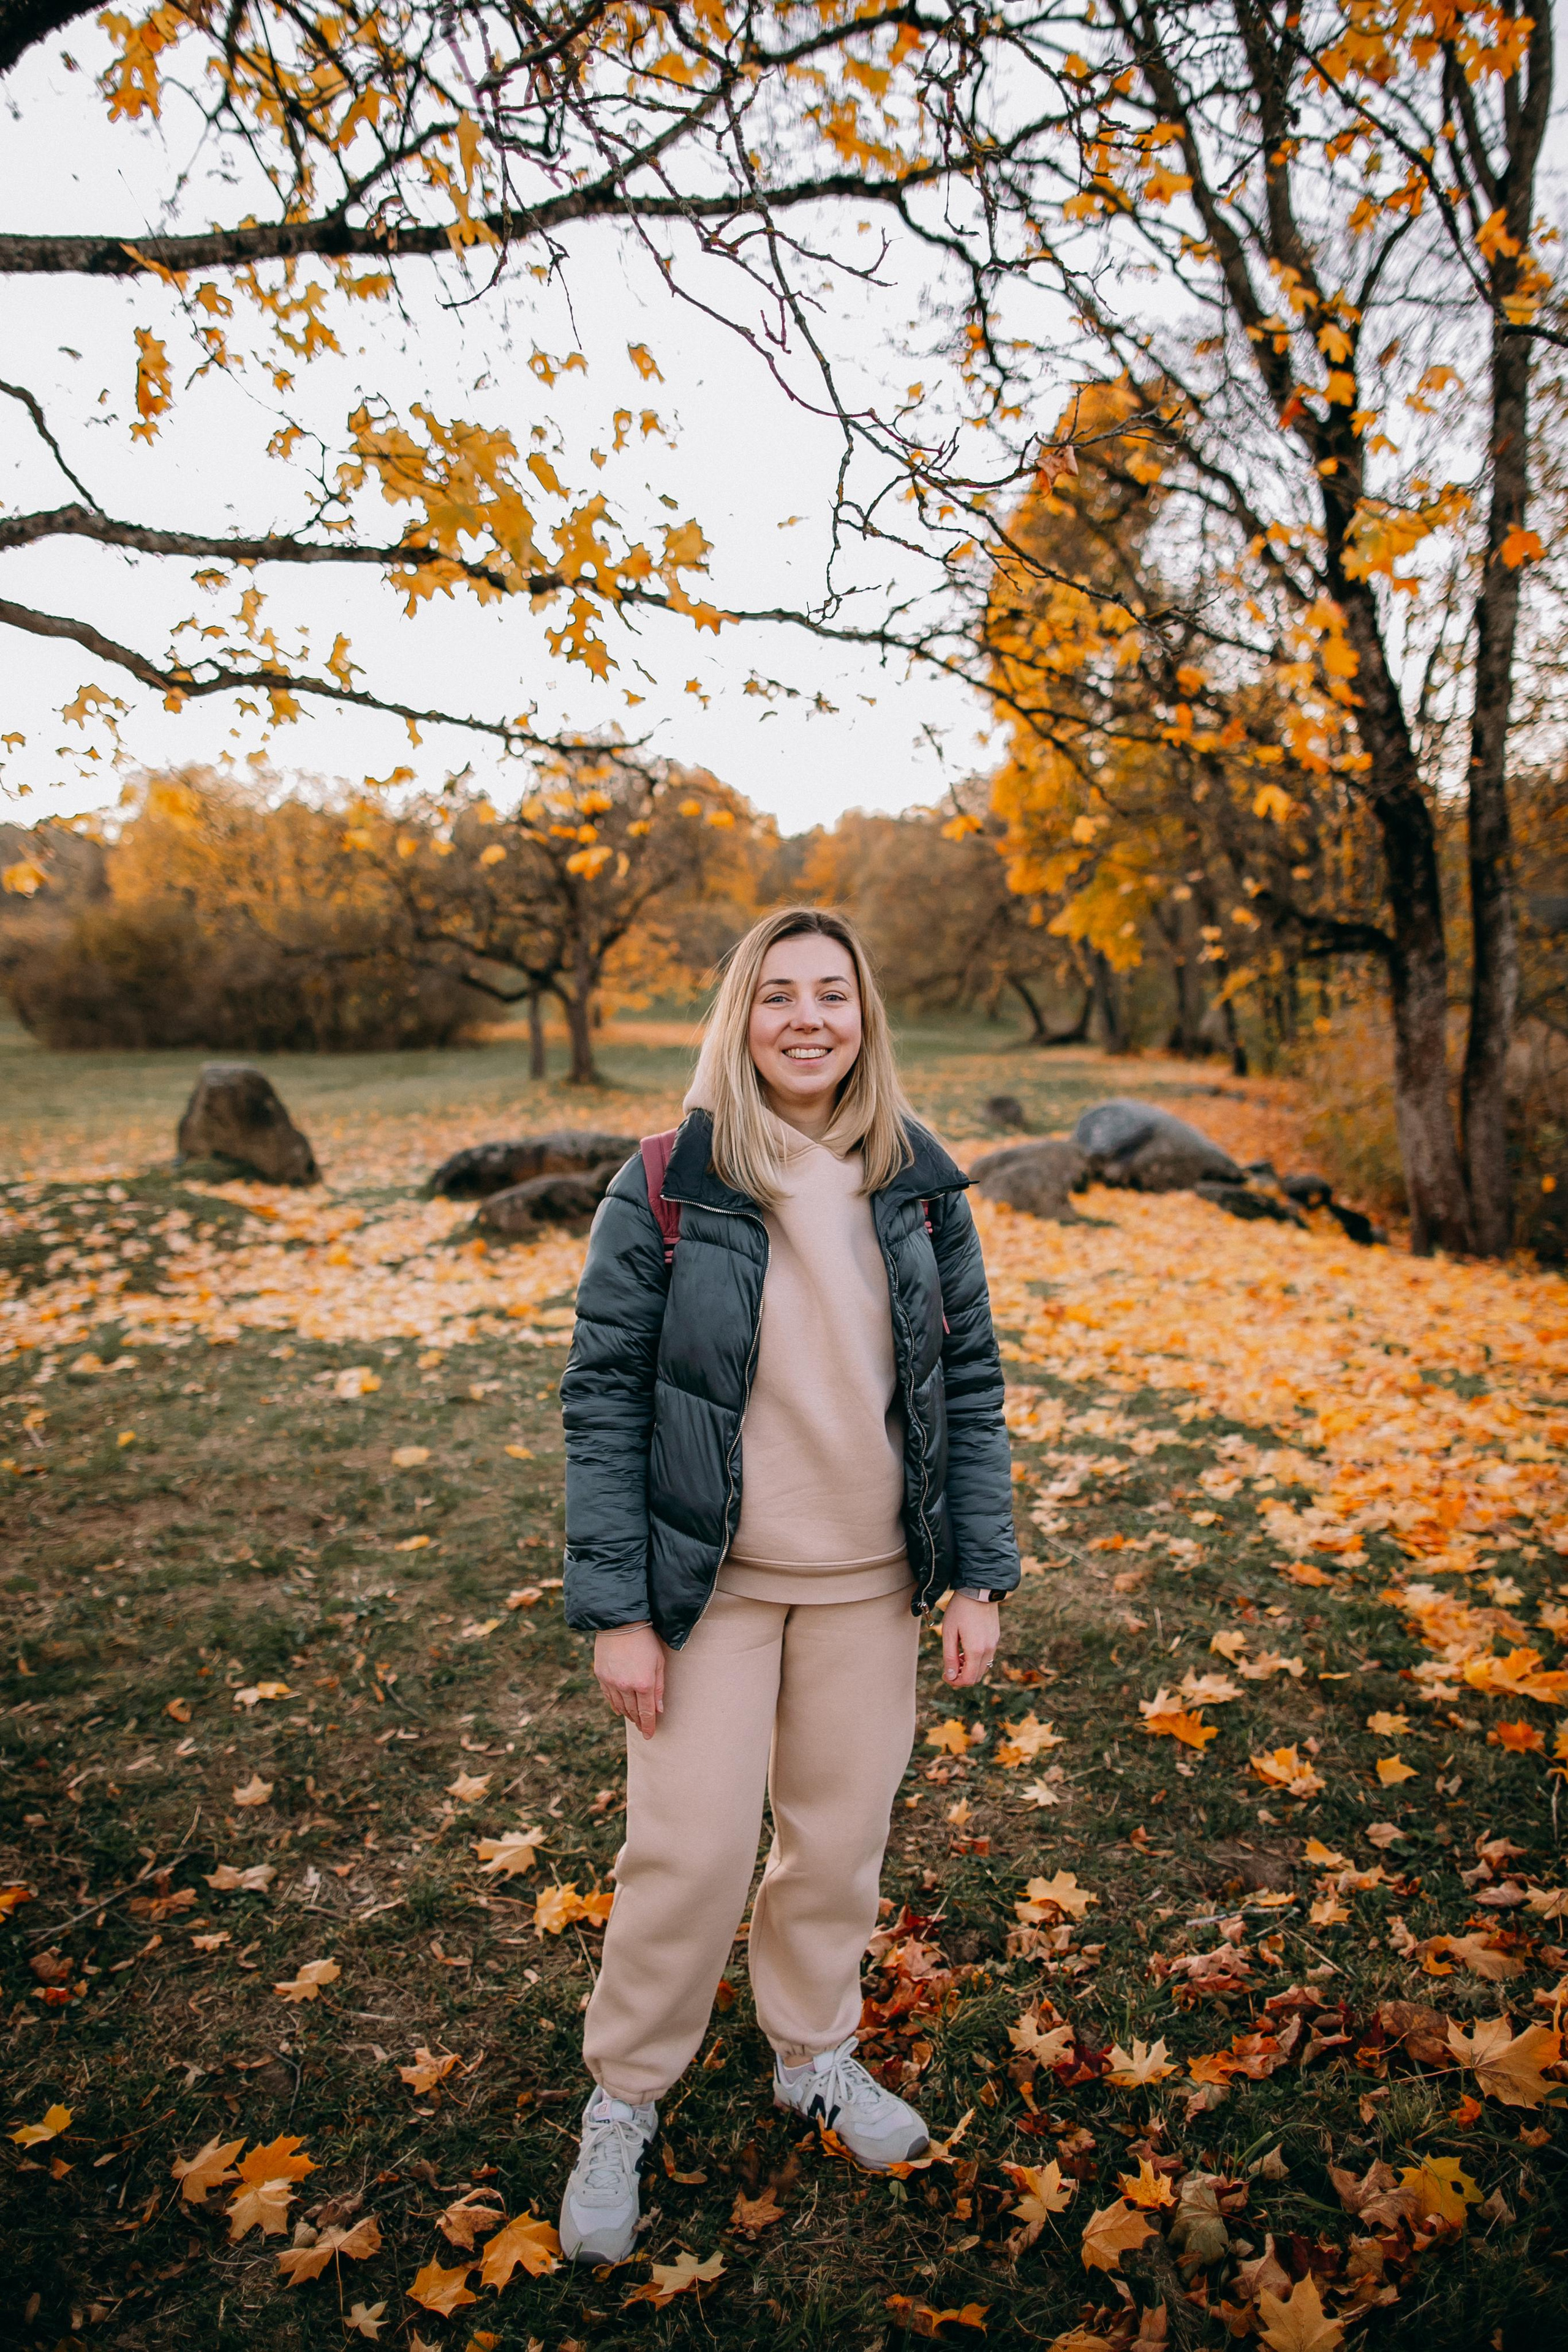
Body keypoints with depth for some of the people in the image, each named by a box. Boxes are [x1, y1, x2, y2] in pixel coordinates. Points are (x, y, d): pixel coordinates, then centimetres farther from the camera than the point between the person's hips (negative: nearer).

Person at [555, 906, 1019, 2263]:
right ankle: (625, 2098, 32)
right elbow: (604, 1396, -10)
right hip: (711, 1580, -3)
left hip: (870, 1579, 3)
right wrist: (616, 1607, -12)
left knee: (843, 1832, 16)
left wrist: (981, 1578, 0)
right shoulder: (669, 1186, -12)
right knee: (691, 1847, 3)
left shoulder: (921, 1184, -2)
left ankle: (816, 2053, 44)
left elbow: (967, 1382, 2)